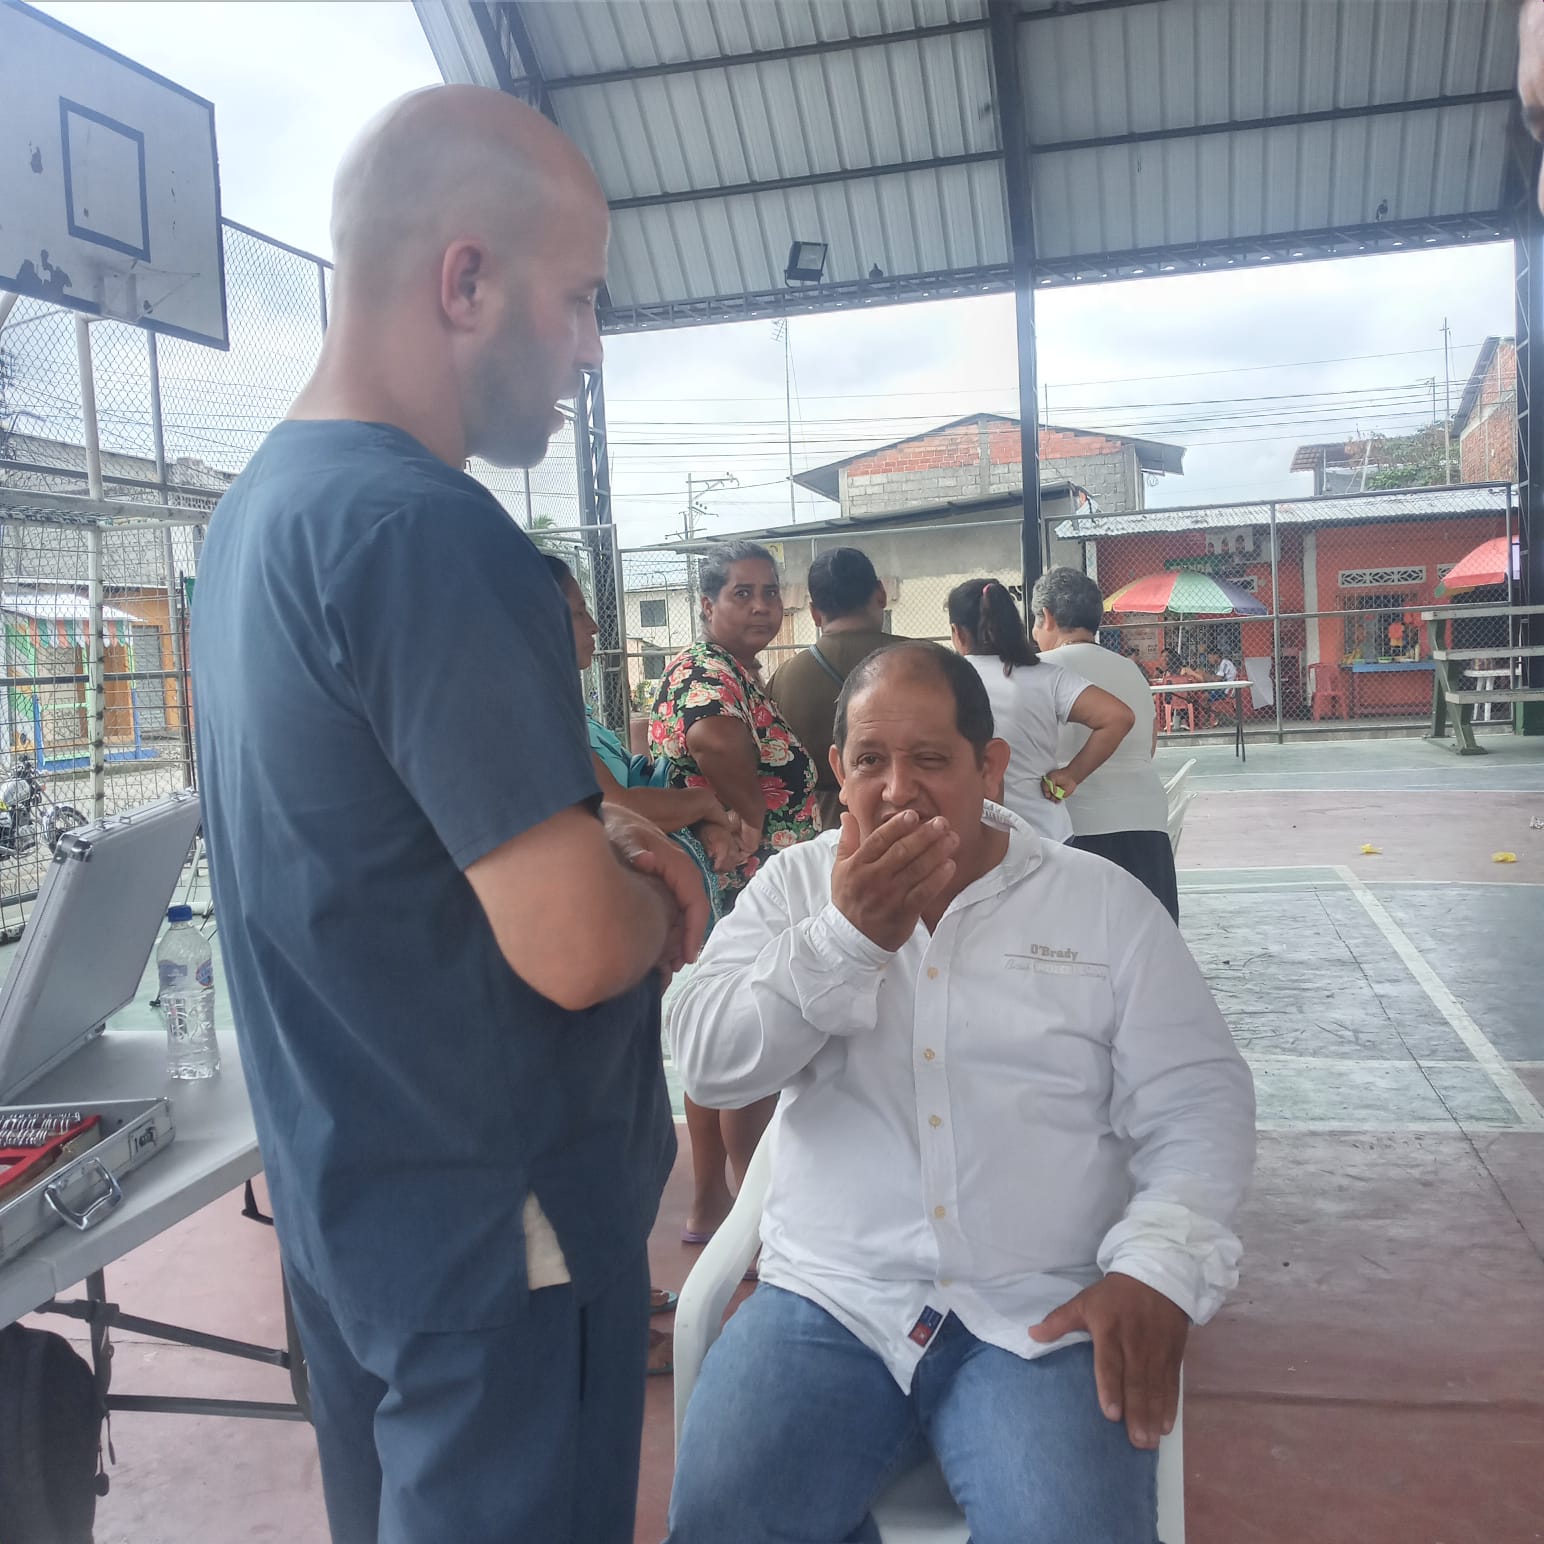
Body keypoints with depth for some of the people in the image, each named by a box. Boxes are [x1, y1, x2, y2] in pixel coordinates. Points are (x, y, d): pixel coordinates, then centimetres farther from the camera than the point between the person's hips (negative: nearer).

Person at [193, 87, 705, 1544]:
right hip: (492, 1221, -9)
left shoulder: (254, 508, 5)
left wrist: (586, 836, 3)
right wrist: (649, 895, -4)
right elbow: (575, 948, -26)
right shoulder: (428, 531, -25)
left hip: (334, 1190, 9)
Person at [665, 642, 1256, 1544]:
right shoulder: (796, 886, 6)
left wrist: (1158, 1266, -14)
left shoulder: (1105, 904, 2)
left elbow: (1196, 1106, 2)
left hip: (1047, 1319, -1)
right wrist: (846, 935, -17)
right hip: (829, 1300, 2)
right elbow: (711, 1065, -5)